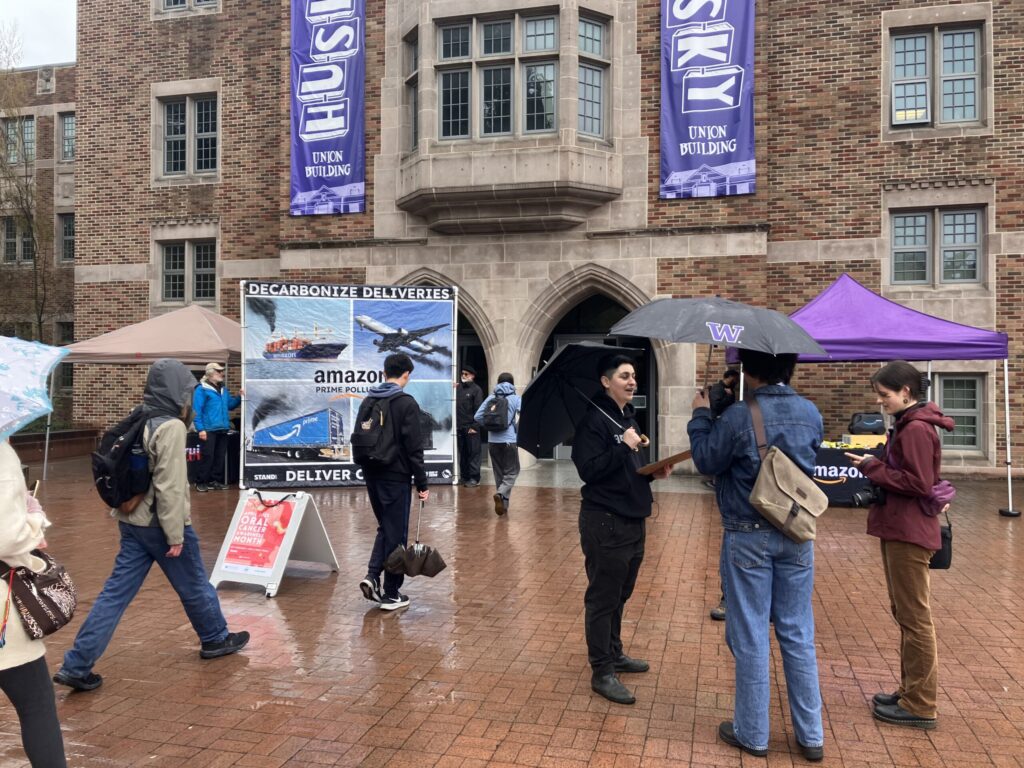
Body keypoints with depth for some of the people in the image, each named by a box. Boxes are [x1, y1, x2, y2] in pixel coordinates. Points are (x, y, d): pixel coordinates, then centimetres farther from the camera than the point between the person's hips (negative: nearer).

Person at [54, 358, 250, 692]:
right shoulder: (171, 428, -20)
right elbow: (169, 486, -23)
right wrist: (175, 535, -19)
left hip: (132, 521, 8)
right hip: (160, 524, -8)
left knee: (116, 592, 9)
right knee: (194, 585, 12)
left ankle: (76, 665, 9)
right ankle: (216, 639, 31)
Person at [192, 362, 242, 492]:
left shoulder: (223, 389, 16)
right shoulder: (202, 389, -8)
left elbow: (230, 405, 20)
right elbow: (197, 411, -12)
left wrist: (240, 398, 3)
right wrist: (200, 429, -18)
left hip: (222, 429, 7)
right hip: (209, 429, -7)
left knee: (220, 456, 10)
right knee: (208, 456, -6)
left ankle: (215, 480, 19)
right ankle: (201, 482, 4)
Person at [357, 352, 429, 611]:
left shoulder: (368, 401, 8)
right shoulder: (406, 403, -13)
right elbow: (414, 448, -15)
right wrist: (422, 484, -10)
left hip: (372, 475, 7)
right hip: (396, 477, -6)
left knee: (385, 528, 21)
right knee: (396, 533, 3)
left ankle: (372, 576, 6)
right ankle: (391, 594, 10)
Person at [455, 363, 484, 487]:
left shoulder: (477, 389, -3)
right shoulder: (458, 388, 11)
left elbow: (479, 410, -8)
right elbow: (455, 407, 12)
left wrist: (475, 426, -13)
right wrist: (455, 424, 0)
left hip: (471, 428, -5)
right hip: (460, 427, 5)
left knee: (473, 453, -1)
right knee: (462, 453, 10)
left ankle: (474, 478, 3)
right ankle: (464, 476, 18)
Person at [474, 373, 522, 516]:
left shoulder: (491, 398, 8)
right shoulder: (515, 398, 1)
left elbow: (477, 416, 1)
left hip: (493, 441, 3)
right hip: (509, 440, -3)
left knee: (498, 472, 14)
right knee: (512, 471, 5)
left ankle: (503, 504, 18)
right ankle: (501, 493, -20)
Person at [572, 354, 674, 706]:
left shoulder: (628, 417, 15)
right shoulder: (594, 419, -13)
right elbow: (588, 469, -20)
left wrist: (653, 472, 4)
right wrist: (625, 447, -24)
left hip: (633, 519, 9)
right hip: (605, 522, -9)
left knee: (620, 594, 20)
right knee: (603, 598, 1)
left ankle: (614, 654, 36)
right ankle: (602, 673, 11)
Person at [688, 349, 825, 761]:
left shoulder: (739, 416, -17)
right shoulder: (811, 412, 1)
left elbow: (707, 461, -6)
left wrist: (701, 415, 8)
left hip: (749, 538, -5)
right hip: (797, 534, 5)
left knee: (750, 638, 6)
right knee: (798, 635, 14)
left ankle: (752, 733, 18)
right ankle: (811, 735, 23)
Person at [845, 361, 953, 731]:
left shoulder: (916, 429, -17)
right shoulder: (907, 424, 14)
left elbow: (918, 483, -21)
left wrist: (873, 467, -14)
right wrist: (874, 467, 3)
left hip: (908, 533, -10)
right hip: (899, 529, 10)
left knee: (914, 617, -1)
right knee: (907, 614, 17)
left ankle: (921, 705, 9)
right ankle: (911, 691, 28)